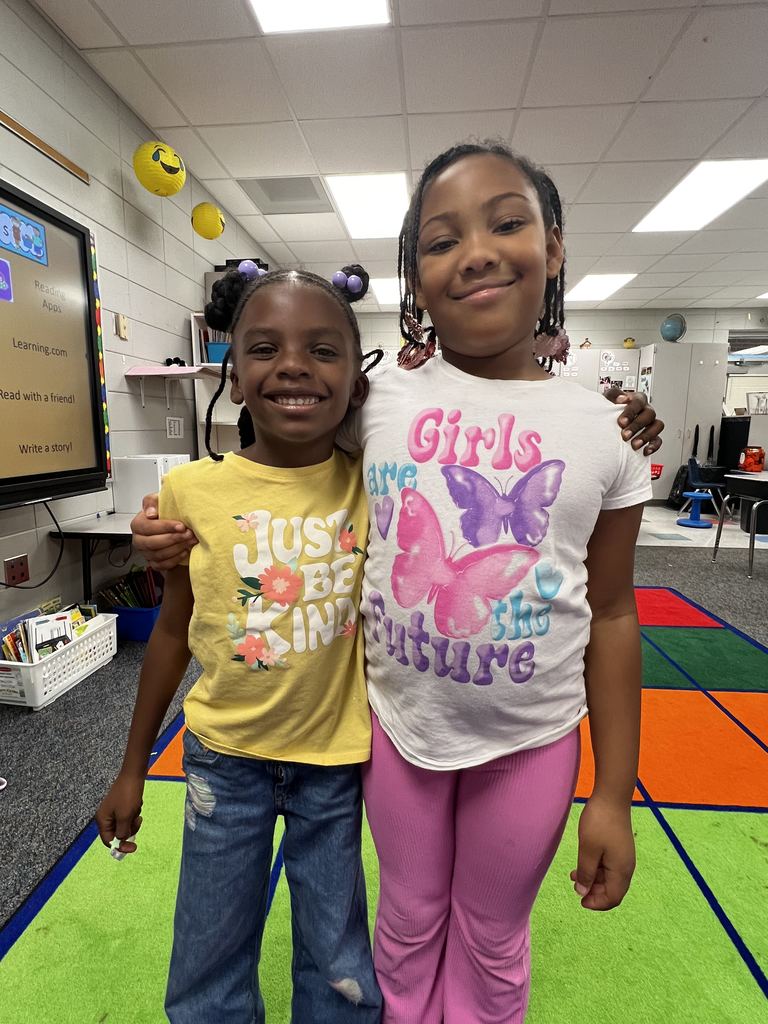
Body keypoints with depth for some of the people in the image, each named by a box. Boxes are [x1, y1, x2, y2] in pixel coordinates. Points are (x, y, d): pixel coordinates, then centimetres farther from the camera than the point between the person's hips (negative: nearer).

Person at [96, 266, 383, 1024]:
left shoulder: (370, 484, -11)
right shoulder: (193, 490, -11)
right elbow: (173, 631, 0)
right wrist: (131, 767, 8)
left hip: (335, 759, 0)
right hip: (224, 755, 1)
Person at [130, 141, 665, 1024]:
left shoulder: (604, 430, -8)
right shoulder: (376, 401, -9)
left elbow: (611, 614, -3)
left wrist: (614, 794, 0)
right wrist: (195, 528, -11)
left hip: (531, 738, 0)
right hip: (396, 719, 1)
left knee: (491, 942, 25)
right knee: (409, 922, 26)